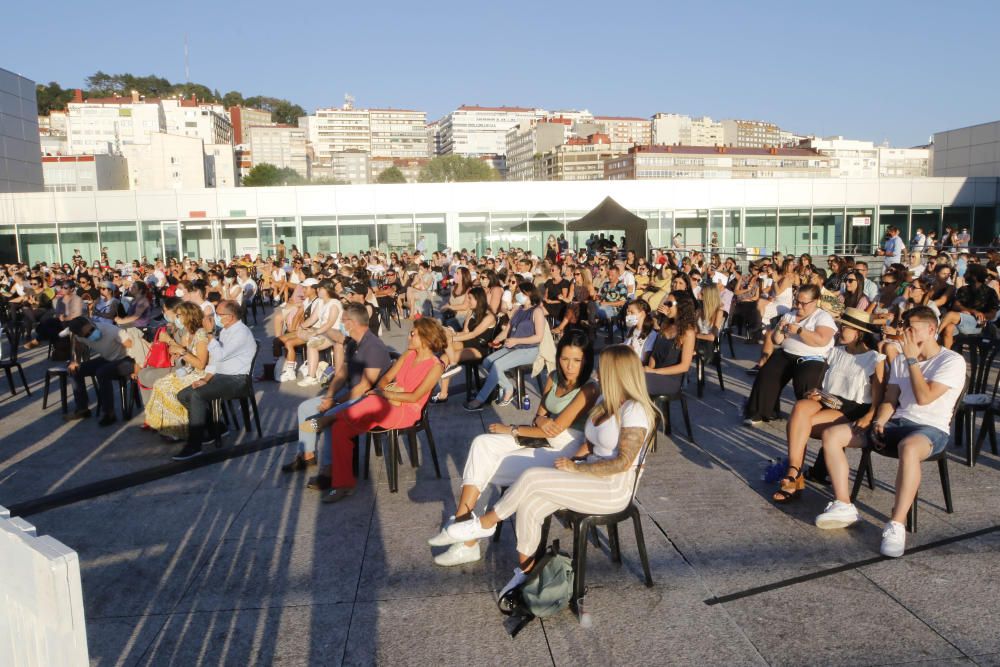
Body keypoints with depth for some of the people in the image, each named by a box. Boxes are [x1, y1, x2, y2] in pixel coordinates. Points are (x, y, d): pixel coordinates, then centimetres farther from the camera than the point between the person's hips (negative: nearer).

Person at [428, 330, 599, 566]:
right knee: (482, 443, -13)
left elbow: (555, 430, -20)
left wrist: (511, 430, -10)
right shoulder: (554, 378, 7)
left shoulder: (589, 390, -17)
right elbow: (540, 415, 9)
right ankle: (461, 522, -17)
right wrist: (540, 420, -17)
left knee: (488, 467, -13)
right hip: (540, 440, 8)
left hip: (564, 451, -8)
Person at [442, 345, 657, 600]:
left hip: (613, 489, -8)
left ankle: (485, 523, -1)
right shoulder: (605, 402, 12)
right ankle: (525, 572, -2)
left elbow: (623, 462, -22)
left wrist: (575, 467, -18)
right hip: (591, 477, 8)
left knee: (531, 478, -21)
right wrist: (571, 461, -1)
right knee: (528, 506, -15)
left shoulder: (634, 410, -16)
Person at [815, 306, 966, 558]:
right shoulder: (900, 359, 18)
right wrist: (879, 422, -4)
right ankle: (844, 506, -14)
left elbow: (924, 397, -17)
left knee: (908, 447, -45)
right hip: (897, 422, 7)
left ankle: (896, 525, -40)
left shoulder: (952, 361, -4)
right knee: (831, 435, -11)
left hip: (932, 428, -7)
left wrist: (912, 360, -11)